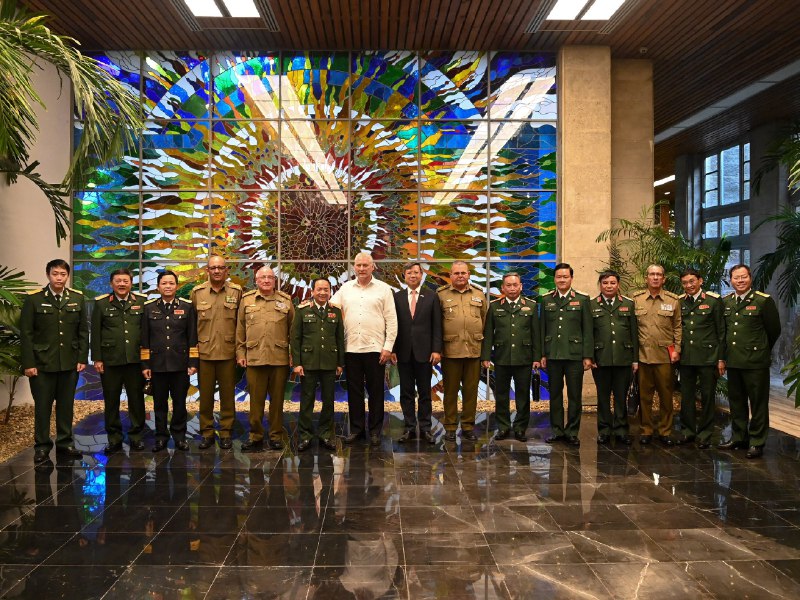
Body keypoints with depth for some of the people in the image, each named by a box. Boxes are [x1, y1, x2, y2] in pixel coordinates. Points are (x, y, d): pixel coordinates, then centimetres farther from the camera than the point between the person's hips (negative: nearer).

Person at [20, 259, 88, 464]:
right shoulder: (34, 299, -4)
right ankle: (42, 446, 19)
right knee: (42, 406, 6)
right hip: (42, 363, -2)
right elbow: (26, 333, -5)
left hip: (70, 362, 2)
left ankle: (65, 443, 22)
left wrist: (82, 358, 0)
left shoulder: (77, 298, 4)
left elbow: (83, 331, 6)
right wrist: (28, 363, -9)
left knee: (66, 405, 10)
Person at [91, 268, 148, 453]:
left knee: (137, 399, 6)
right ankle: (114, 438, 19)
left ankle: (136, 436, 18)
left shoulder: (141, 302, 5)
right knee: (111, 401, 8)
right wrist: (96, 358, -2)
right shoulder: (101, 303, 5)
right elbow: (95, 333, 3)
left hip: (136, 360, 0)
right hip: (110, 360, 0)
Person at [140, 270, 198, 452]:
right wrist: (145, 364, 2)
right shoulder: (148, 307, 5)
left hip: (180, 364, -1)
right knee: (159, 403, 9)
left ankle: (179, 435, 21)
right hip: (157, 364, 1)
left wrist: (193, 362, -3)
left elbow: (192, 337, 1)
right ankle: (161, 436, 21)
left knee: (180, 403, 7)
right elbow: (144, 338, 5)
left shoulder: (187, 306, 2)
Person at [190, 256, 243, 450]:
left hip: (228, 352, -1)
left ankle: (226, 433, 18)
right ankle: (207, 433, 20)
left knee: (227, 395, 7)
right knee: (205, 395, 9)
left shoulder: (236, 291, 1)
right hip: (204, 352, 1)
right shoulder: (197, 292, 3)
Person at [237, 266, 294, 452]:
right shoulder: (246, 300, 9)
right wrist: (240, 353, 5)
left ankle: (276, 436, 18)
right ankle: (255, 437, 16)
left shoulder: (286, 301, 8)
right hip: (254, 358, 0)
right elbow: (240, 330, 10)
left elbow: (293, 330, 8)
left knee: (277, 400, 7)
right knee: (256, 400, 5)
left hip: (280, 359, 0)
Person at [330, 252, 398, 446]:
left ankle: (375, 430, 17)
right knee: (354, 390, 10)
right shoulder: (345, 289, 10)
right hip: (351, 348, 3)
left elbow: (391, 320, -1)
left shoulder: (383, 289, 1)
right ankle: (356, 427, 22)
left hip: (375, 348, -2)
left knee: (375, 391, 5)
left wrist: (388, 347, -7)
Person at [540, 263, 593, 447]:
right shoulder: (546, 299, 8)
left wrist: (588, 356, -5)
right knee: (555, 394, 9)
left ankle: (572, 432, 14)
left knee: (575, 395, 3)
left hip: (575, 355, -2)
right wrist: (542, 354, 4)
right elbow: (542, 329, 9)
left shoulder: (582, 299, 2)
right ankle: (557, 430, 19)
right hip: (553, 355, 2)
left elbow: (588, 330, 0)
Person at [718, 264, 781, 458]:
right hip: (733, 361, 5)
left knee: (758, 403, 4)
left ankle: (757, 442, 15)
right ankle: (738, 437, 28)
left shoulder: (763, 300, -8)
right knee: (736, 401, 15)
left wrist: (761, 350, 8)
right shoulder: (726, 302, 7)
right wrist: (725, 356, 13)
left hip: (756, 362, -5)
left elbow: (774, 330, -1)